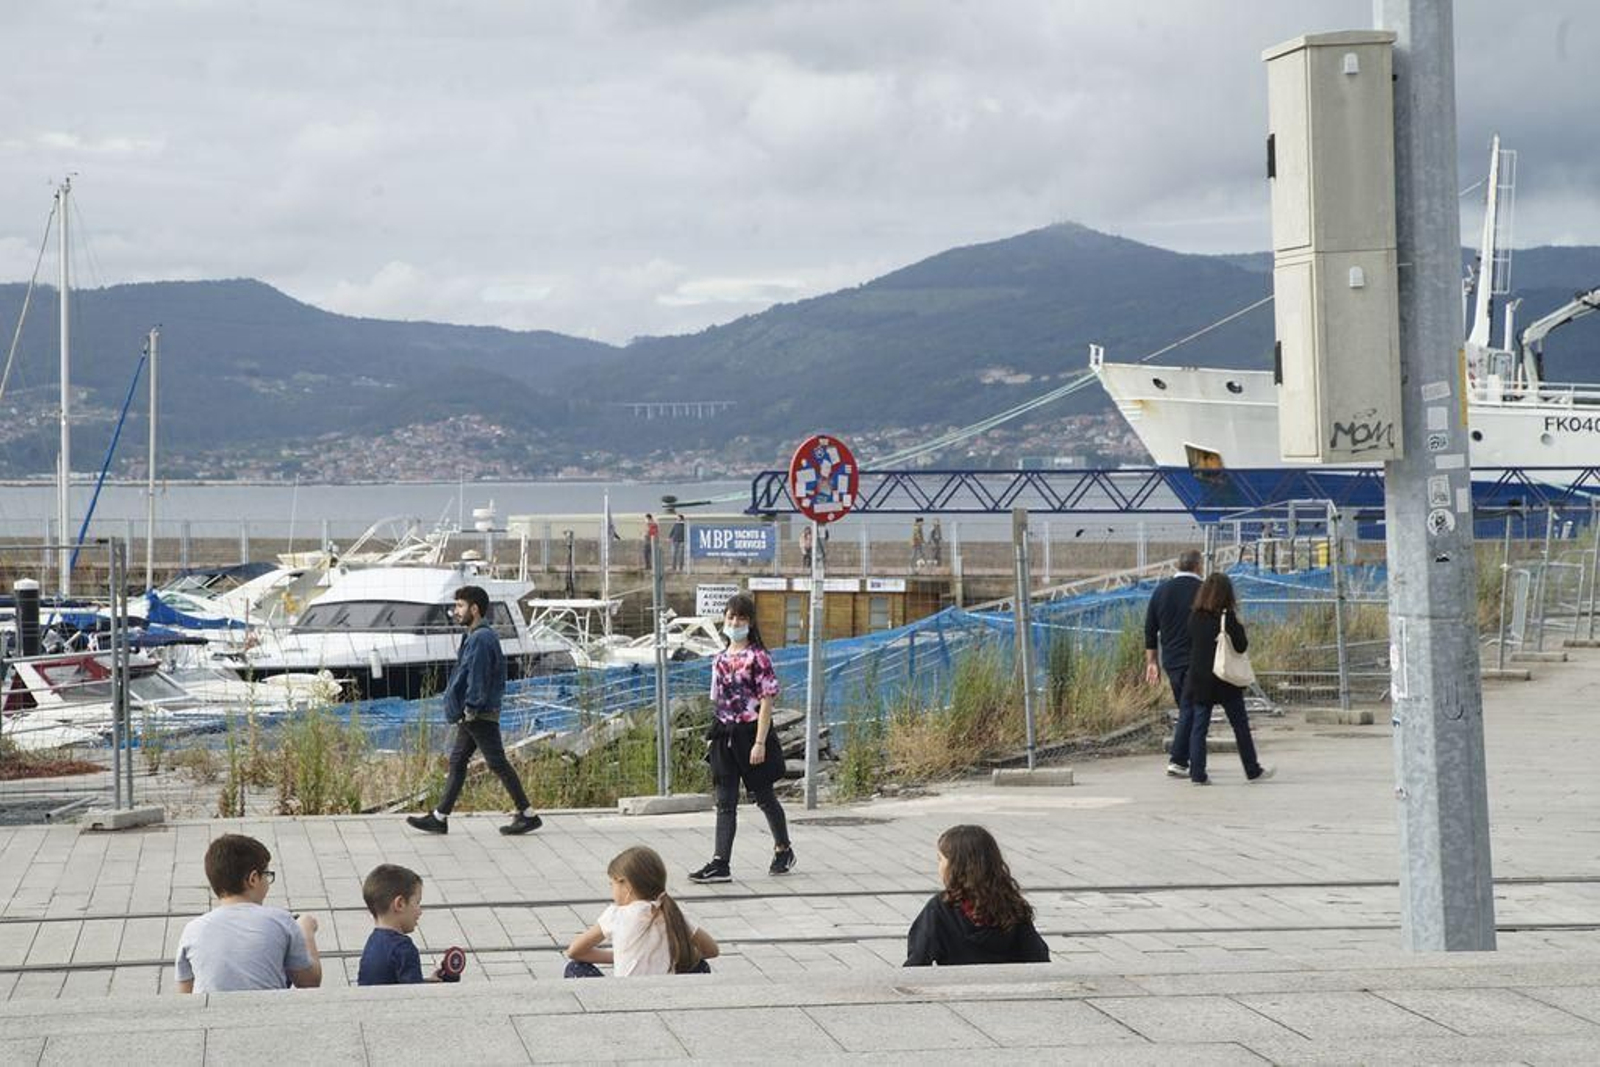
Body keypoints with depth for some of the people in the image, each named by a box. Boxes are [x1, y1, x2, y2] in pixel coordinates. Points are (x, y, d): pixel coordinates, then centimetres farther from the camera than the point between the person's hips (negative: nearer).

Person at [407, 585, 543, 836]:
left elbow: (477, 677, -22)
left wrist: (470, 707, -18)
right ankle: (440, 817, 14)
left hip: (481, 715, -10)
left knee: (497, 763, -5)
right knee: (457, 761, 11)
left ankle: (528, 815, 1)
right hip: (472, 715, 10)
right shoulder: (476, 637, 14)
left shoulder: (481, 639, -18)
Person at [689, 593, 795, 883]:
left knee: (764, 796, 9)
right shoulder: (721, 658, 9)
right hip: (725, 736, 5)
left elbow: (767, 700, -13)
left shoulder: (757, 657, -10)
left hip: (750, 732, -5)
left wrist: (760, 742, -18)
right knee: (725, 802, -1)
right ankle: (720, 864, -6)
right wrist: (713, 736, 12)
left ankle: (783, 849, 29)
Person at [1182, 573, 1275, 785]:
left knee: (1198, 727, 6)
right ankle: (1253, 770, 16)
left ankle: (1197, 774, 0)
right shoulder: (1227, 617, -12)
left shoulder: (1194, 618, 1)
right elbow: (1241, 646, -13)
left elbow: (1192, 646, 8)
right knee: (1240, 725, 8)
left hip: (1198, 680, 3)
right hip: (1226, 681, -3)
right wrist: (1239, 627, 3)